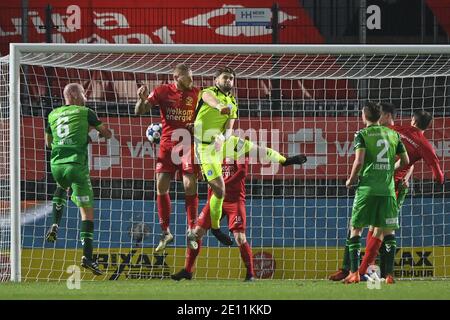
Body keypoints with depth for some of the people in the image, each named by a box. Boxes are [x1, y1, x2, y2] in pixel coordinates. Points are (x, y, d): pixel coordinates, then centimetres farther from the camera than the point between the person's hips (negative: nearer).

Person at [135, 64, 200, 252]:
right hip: (167, 144, 1)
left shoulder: (196, 94, 0)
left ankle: (192, 229, -1)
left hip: (188, 144, -1)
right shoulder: (162, 92, -2)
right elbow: (139, 112, -1)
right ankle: (165, 233, 11)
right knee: (161, 187, -1)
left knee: (190, 185, -11)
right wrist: (142, 100, -22)